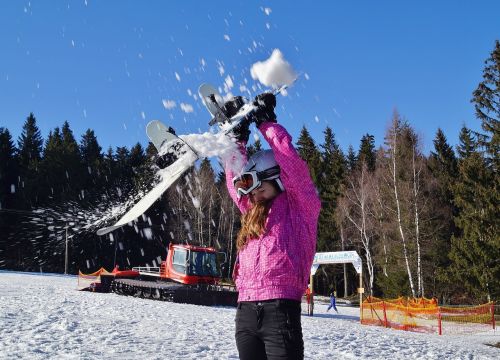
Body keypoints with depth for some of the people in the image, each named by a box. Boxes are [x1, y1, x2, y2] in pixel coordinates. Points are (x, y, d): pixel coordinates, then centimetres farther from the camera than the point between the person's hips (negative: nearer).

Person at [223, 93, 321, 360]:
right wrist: (237, 135, 17)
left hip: (280, 307, -7)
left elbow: (291, 162, -4)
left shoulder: (300, 205, 5)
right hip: (245, 310, 7)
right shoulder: (253, 211, 23)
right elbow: (234, 179, 24)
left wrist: (265, 121, 4)